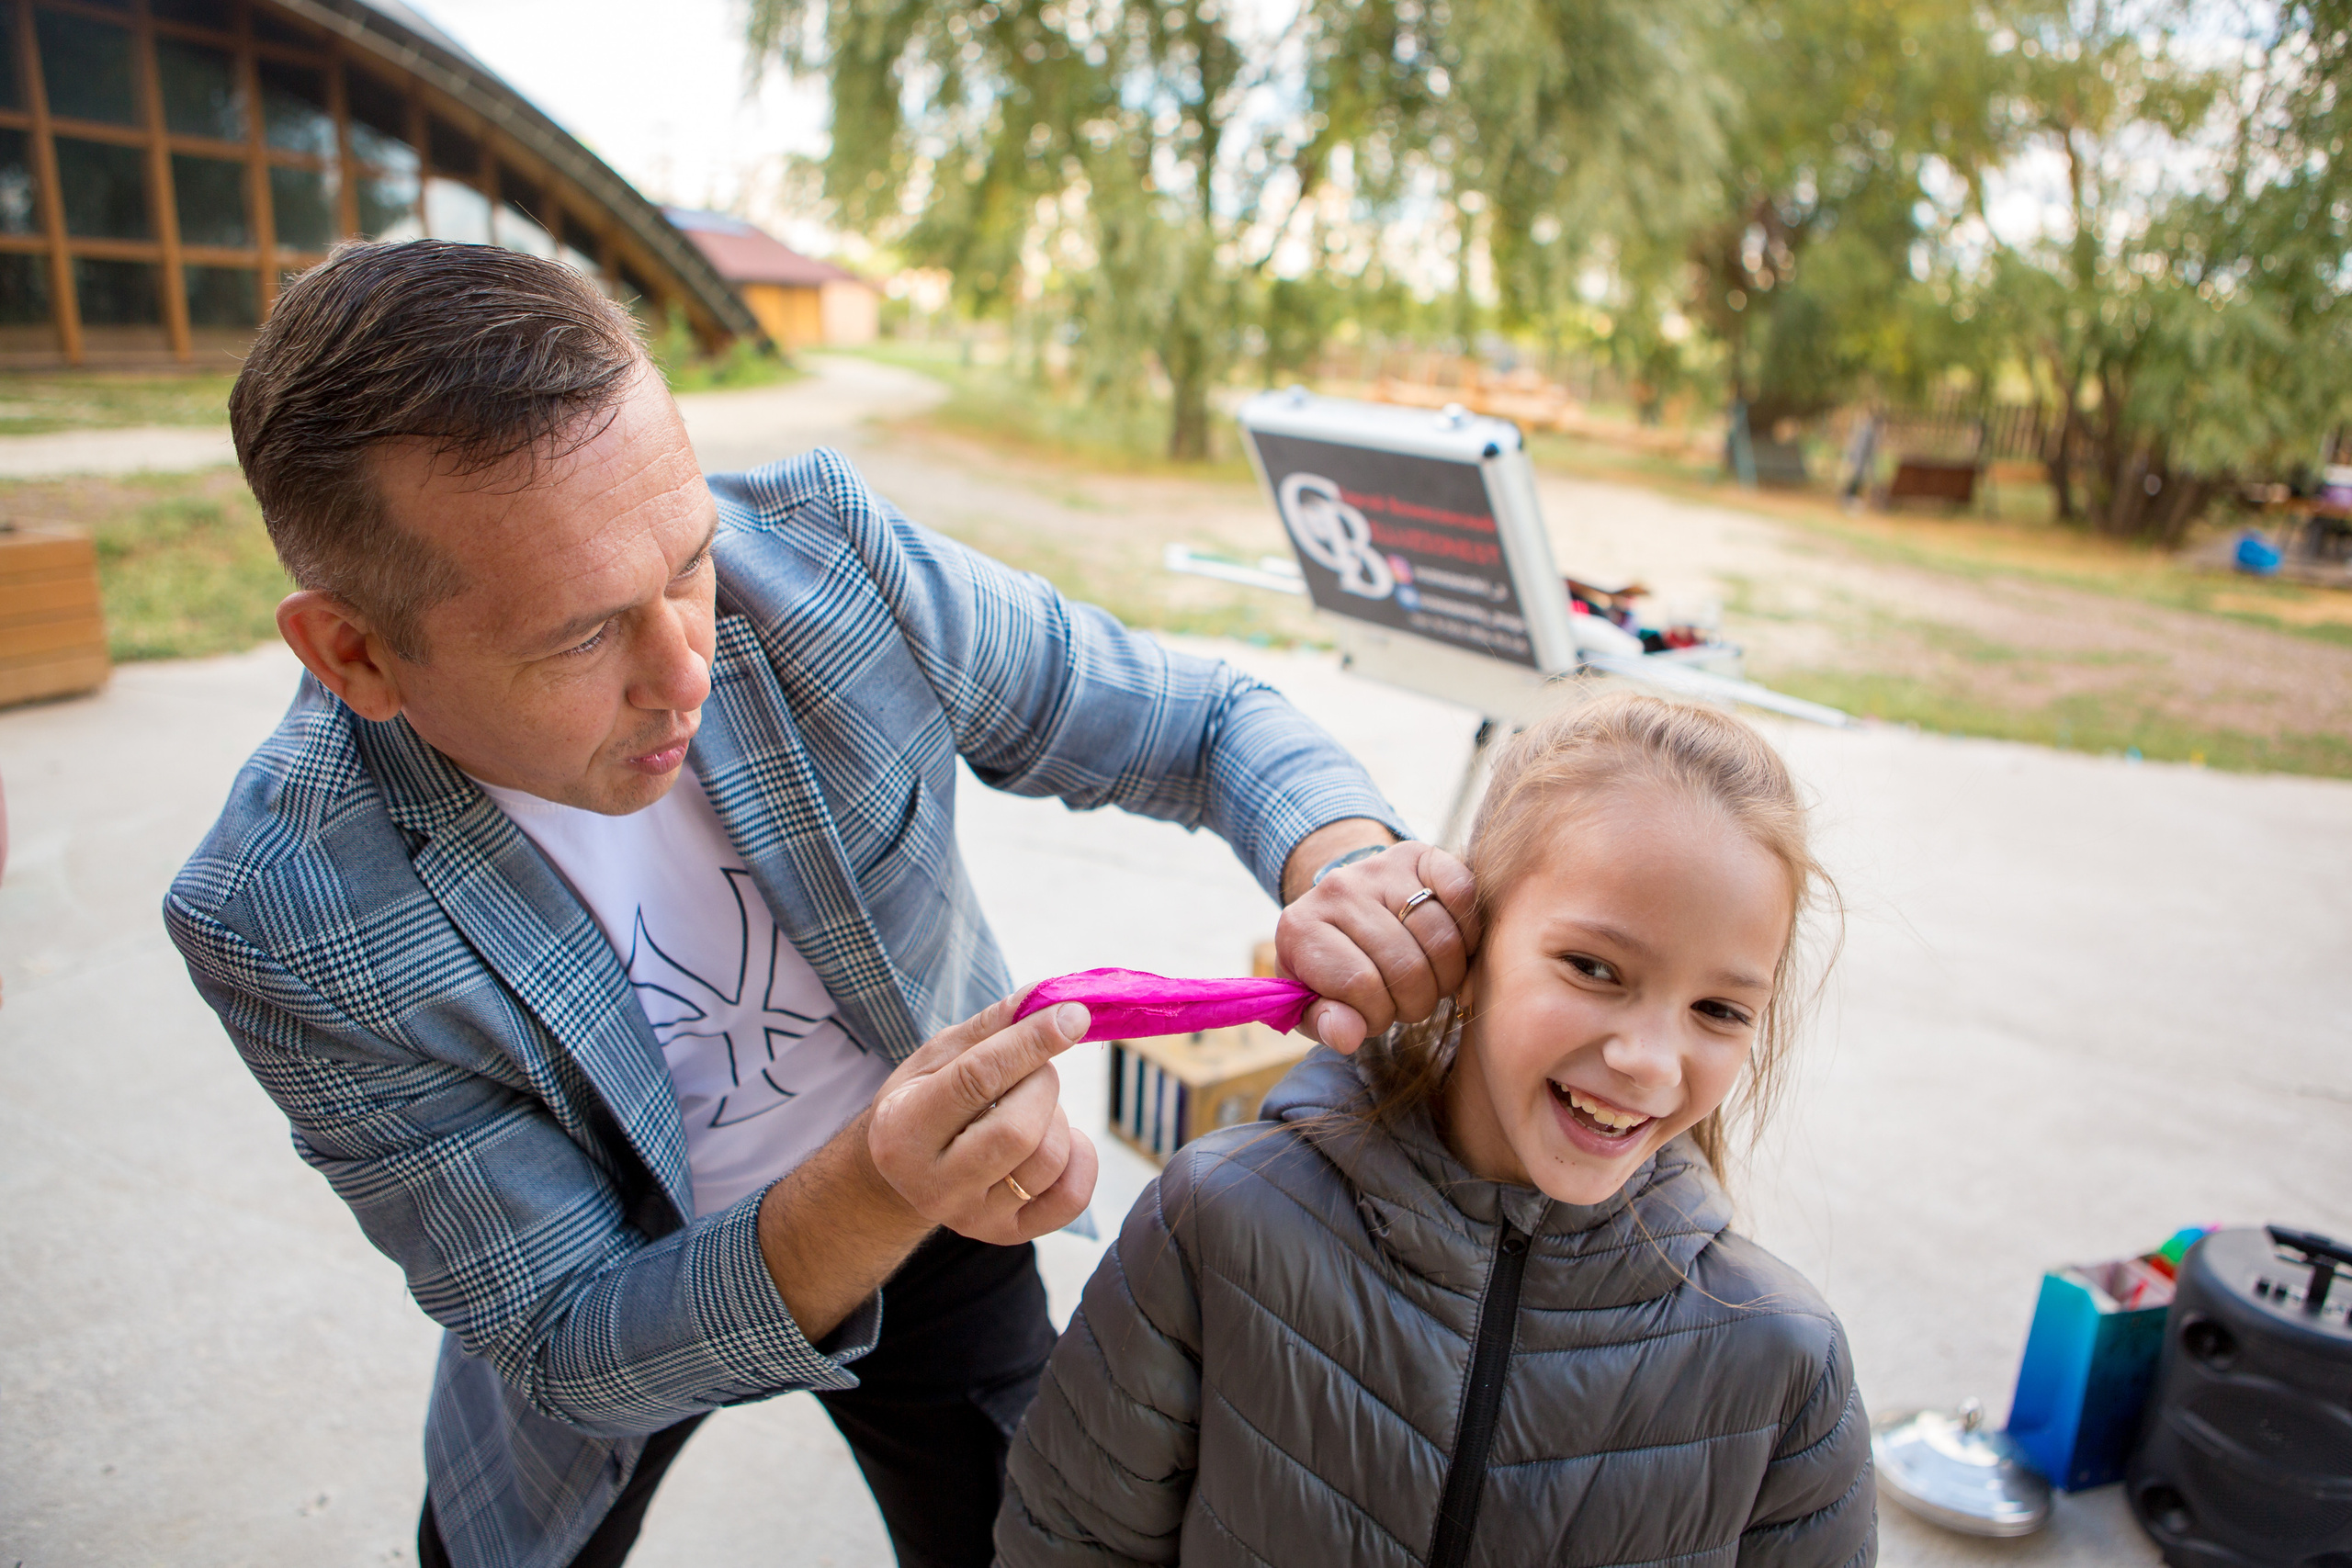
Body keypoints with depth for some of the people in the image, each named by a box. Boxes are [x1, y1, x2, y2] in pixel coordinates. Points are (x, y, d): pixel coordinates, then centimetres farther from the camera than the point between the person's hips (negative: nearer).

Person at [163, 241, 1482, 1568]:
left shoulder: (820, 553, -28)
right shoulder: (290, 927, -30)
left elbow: (1205, 722, -17)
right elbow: (565, 1353, -24)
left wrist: (1350, 865, -39)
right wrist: (874, 1196, -44)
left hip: (941, 1208, 1)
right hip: (619, 1306, 0)